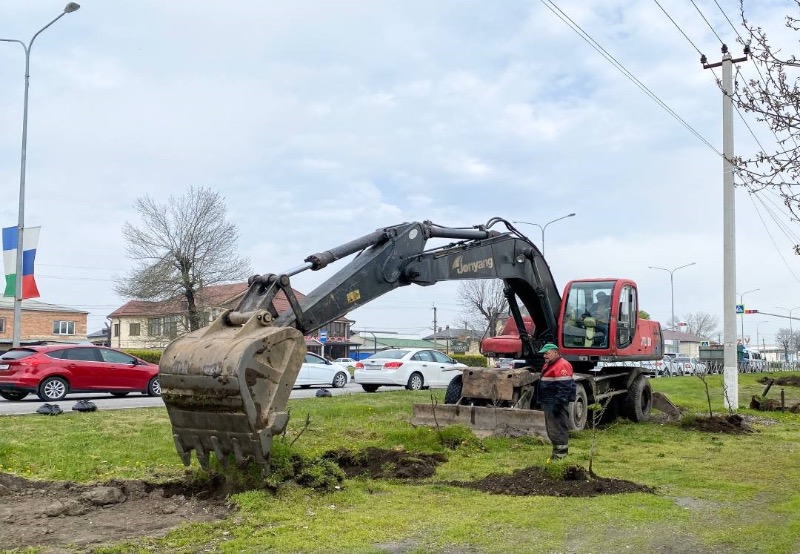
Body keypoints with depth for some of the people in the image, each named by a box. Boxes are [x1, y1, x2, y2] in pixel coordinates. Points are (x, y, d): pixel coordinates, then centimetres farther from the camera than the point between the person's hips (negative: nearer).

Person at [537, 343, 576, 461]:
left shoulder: (562, 366, -16)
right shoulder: (548, 365, 19)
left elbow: (564, 387, -23)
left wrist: (558, 403, -25)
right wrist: (542, 402, 25)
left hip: (556, 403, -11)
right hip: (549, 403, 11)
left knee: (559, 429, -7)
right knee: (552, 429, 16)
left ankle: (561, 455, -4)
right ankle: (556, 451, 25)